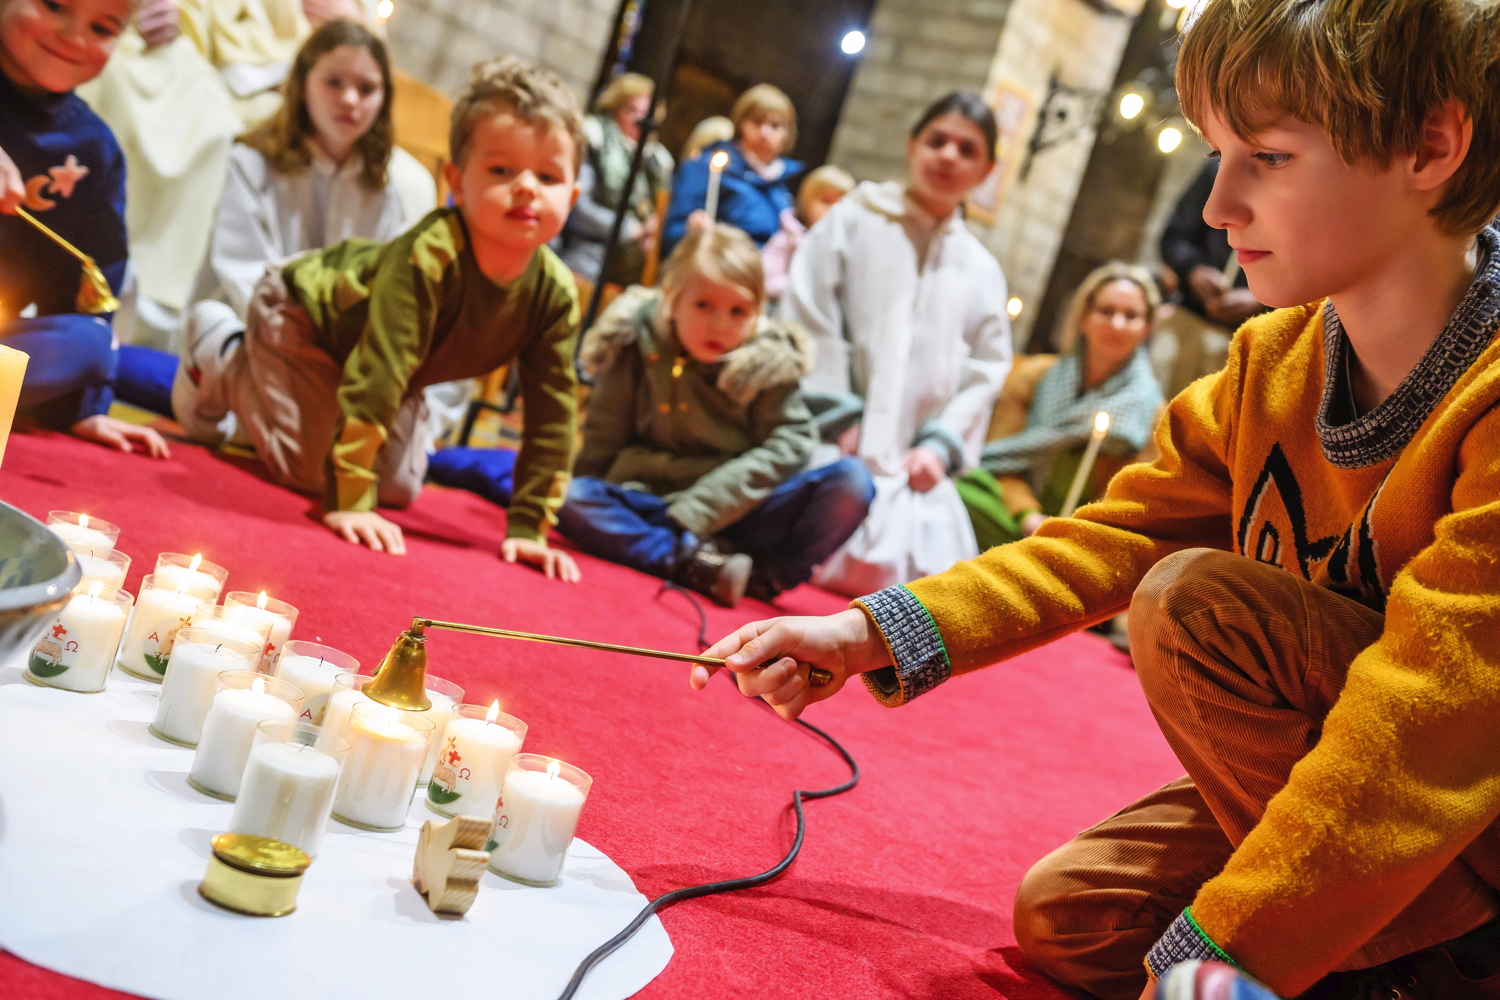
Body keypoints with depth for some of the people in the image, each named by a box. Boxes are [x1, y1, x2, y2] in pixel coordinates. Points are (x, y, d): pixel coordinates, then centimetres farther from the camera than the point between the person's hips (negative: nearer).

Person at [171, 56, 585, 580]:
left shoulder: (556, 293, -26)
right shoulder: (429, 256, -43)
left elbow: (553, 416, -19)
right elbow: (376, 378, -43)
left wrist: (529, 528, -19)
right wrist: (348, 504, -43)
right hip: (304, 307, -5)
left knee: (399, 488, 2)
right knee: (307, 466, -13)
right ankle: (221, 363, 14)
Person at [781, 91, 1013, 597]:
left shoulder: (982, 270, 14)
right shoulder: (853, 219, 4)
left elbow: (986, 366, 13)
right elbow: (808, 317, -3)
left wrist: (940, 445, 0)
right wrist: (837, 416, -8)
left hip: (914, 463, 4)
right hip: (837, 445, -4)